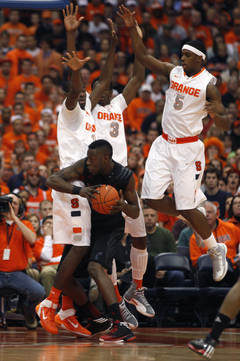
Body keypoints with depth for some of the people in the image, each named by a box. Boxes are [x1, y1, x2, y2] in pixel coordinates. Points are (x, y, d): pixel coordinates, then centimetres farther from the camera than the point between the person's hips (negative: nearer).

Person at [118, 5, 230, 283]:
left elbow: (226, 125, -14)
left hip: (187, 149, -6)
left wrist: (215, 114, -37)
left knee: (187, 208, -7)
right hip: (164, 144, 6)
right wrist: (132, 28, -4)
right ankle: (190, 218, 26)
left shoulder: (208, 84, -12)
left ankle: (216, 250, 15)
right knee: (152, 199, -1)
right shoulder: (174, 72, 5)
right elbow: (143, 58, 7)